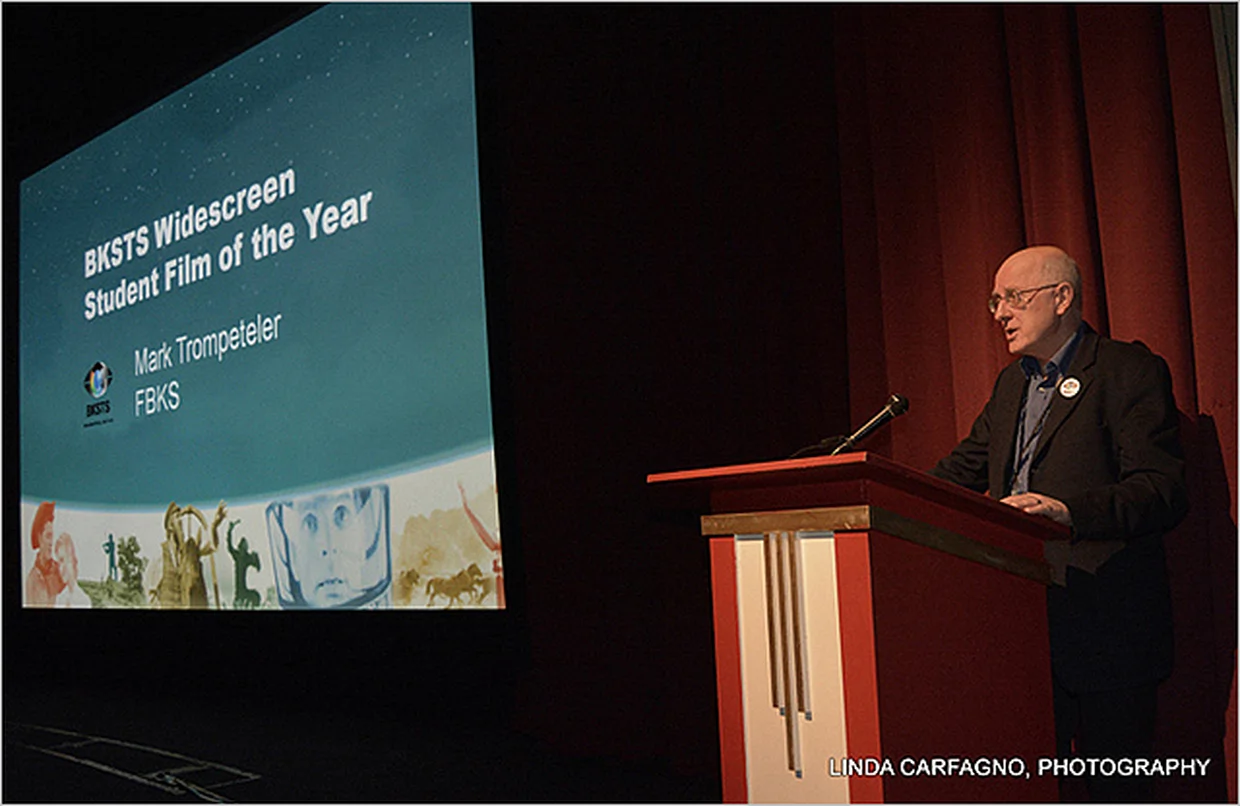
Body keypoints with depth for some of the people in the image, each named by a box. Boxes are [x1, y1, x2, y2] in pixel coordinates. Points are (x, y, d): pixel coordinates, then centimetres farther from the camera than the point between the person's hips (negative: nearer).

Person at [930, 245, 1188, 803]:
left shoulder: (1129, 370, -5)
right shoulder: (1012, 382, 19)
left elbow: (1164, 492, -15)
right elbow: (962, 469, 21)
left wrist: (1071, 512, -31)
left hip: (1107, 626, -6)